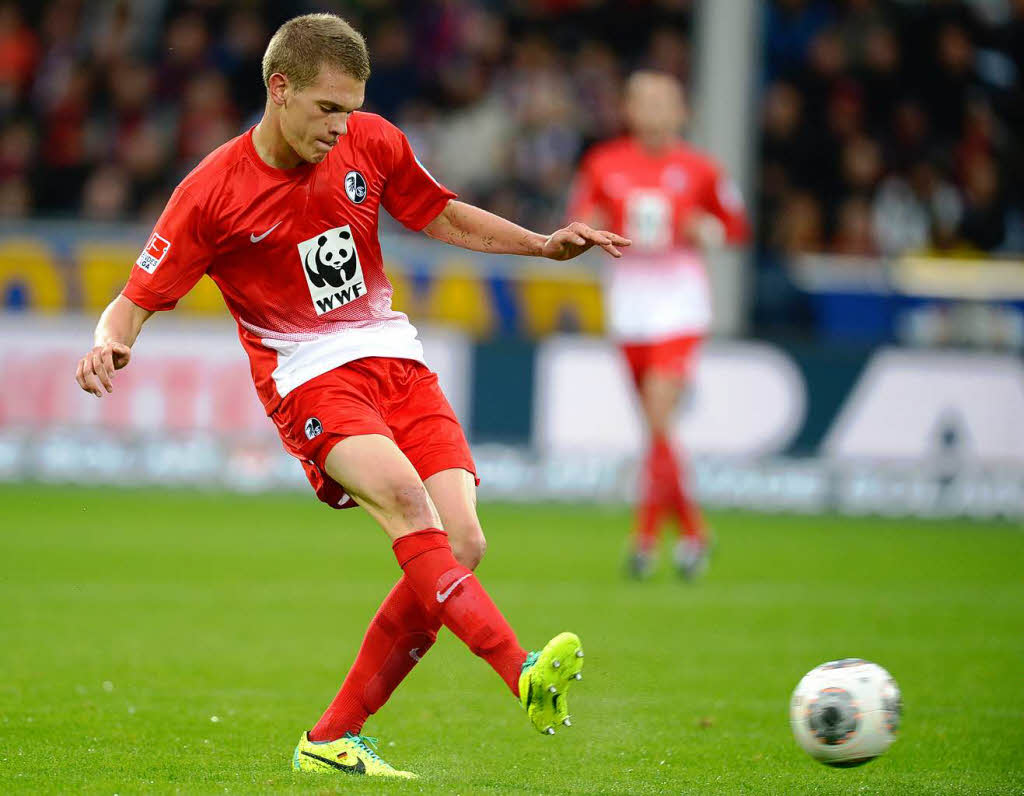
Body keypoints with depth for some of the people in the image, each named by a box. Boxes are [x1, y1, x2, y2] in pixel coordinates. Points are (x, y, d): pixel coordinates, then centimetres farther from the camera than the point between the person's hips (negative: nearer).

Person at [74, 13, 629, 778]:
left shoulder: (372, 143, 3)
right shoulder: (213, 193, -9)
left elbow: (441, 215, 20)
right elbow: (139, 298, -6)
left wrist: (543, 244, 10)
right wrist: (110, 343, -28)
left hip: (396, 358, 5)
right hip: (308, 376, -5)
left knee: (461, 544, -13)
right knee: (400, 492, -34)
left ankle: (333, 740, -3)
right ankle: (523, 675, -46)